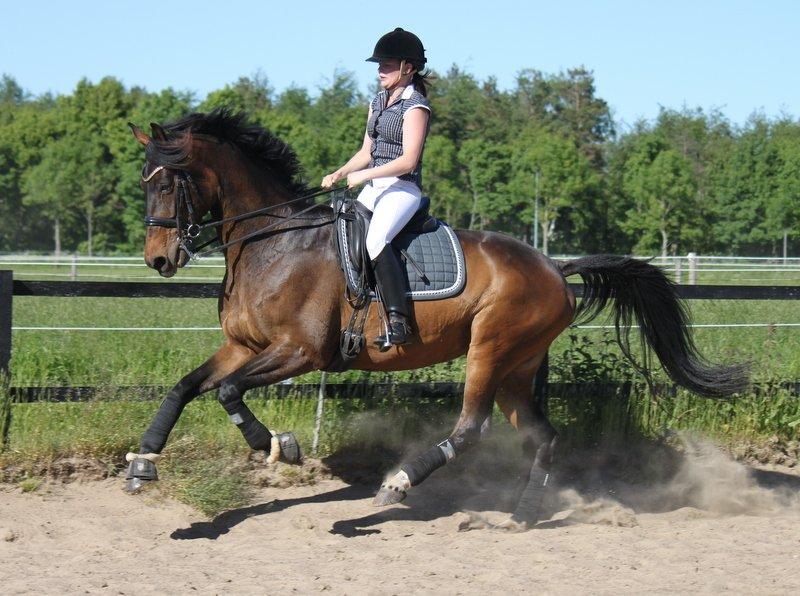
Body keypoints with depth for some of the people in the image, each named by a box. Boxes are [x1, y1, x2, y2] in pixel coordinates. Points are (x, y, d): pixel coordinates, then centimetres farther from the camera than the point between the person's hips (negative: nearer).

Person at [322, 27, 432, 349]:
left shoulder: (415, 106, -9)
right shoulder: (378, 102, 17)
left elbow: (408, 160, -18)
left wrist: (364, 175, -19)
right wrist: (339, 174, 2)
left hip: (402, 188, -9)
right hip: (374, 188, 10)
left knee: (375, 241, -32)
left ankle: (398, 322, -35)